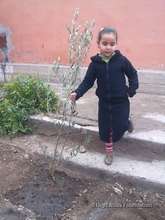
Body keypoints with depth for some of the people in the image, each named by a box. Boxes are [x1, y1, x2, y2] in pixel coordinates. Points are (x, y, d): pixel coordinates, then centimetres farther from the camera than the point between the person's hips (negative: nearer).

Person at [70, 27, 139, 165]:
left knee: (118, 130, 0)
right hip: (104, 102, 2)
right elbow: (87, 82, -7)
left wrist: (132, 89, -10)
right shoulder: (95, 63, -8)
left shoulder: (121, 60, -12)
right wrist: (77, 93, -20)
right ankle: (109, 151, 33)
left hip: (120, 101, -2)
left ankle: (126, 122, 36)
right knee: (105, 129, 10)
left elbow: (133, 74, 0)